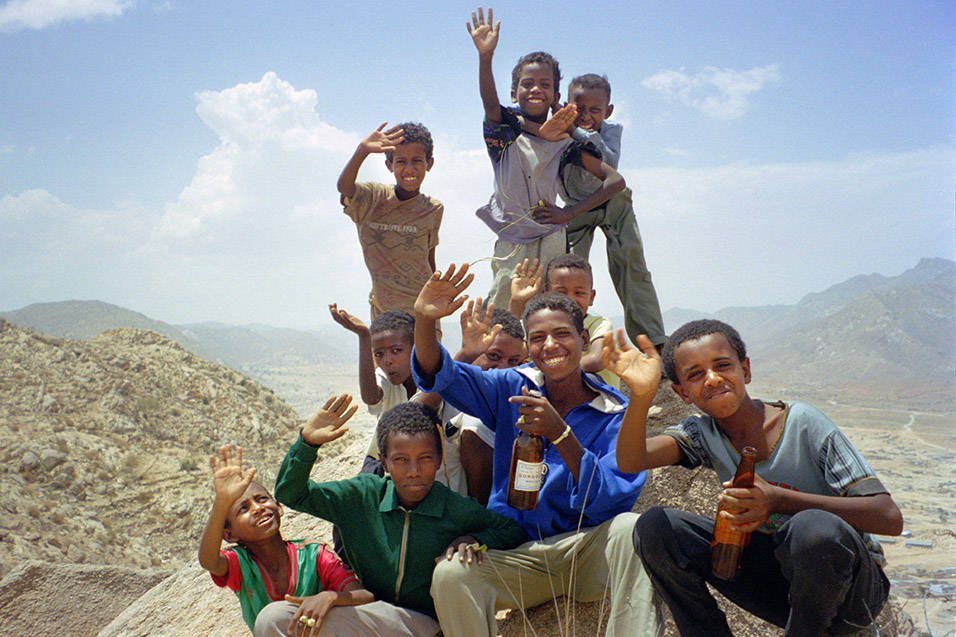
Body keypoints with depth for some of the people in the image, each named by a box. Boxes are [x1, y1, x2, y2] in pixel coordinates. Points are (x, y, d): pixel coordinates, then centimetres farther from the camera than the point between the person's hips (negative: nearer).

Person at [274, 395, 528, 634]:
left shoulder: (459, 511, -10)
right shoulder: (362, 495, -3)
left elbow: (514, 531, 4)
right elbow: (291, 494, 2)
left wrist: (474, 541, -15)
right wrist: (307, 442, -15)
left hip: (425, 622, -1)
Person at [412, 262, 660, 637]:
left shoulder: (614, 412, -3)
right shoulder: (513, 388, 4)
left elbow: (612, 500, -16)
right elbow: (439, 375, -7)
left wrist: (560, 434, -28)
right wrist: (424, 319, -26)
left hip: (587, 553, -1)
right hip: (517, 554, 2)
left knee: (629, 527, -33)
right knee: (449, 574, -28)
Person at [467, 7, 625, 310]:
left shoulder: (566, 141, 6)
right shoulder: (505, 131, 5)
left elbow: (615, 181, 3)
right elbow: (489, 101, -18)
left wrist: (570, 212, -5)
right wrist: (485, 56, -36)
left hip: (551, 241, 0)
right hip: (510, 242, 0)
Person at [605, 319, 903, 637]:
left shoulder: (803, 423, -16)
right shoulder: (702, 434, -4)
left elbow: (890, 518, -21)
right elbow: (631, 462, -23)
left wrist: (779, 500, -31)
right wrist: (642, 394, -42)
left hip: (852, 586, -3)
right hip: (778, 575, 3)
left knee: (814, 527, -37)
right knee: (655, 527, -15)